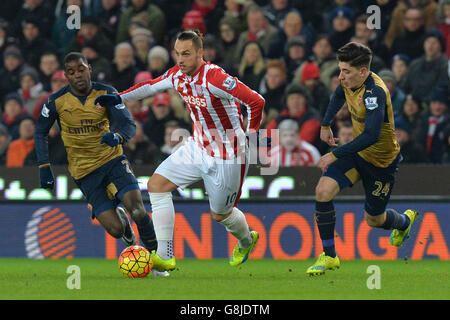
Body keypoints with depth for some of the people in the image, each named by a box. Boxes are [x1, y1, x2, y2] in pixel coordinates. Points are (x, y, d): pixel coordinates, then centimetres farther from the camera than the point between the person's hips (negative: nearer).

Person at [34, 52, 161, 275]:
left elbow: (129, 125, -11)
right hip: (84, 171, 0)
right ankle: (120, 219, 27)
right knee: (115, 230, -12)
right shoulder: (56, 101, -6)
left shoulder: (106, 93, -6)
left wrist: (118, 137, -34)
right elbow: (40, 133, 9)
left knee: (137, 207, -23)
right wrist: (44, 167, 1)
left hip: (112, 159, 0)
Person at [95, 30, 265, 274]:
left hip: (226, 155, -7)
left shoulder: (214, 78, -27)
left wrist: (250, 138, -20)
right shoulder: (177, 75, -4)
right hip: (198, 147, 7)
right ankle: (165, 256, -9)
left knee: (220, 214, 7)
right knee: (157, 184, -7)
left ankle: (247, 240, 44)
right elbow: (151, 86, 18)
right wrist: (119, 98, 13)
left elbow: (256, 101, -27)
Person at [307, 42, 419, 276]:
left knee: (373, 219, 10)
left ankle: (404, 221, 48)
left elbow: (371, 135, -41)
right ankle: (329, 256, -5)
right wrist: (325, 125, 18)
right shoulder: (350, 82, -9)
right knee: (323, 191, -17)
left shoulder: (375, 92, -33)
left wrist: (335, 155, -40)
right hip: (357, 152, 6)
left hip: (381, 162, -6)